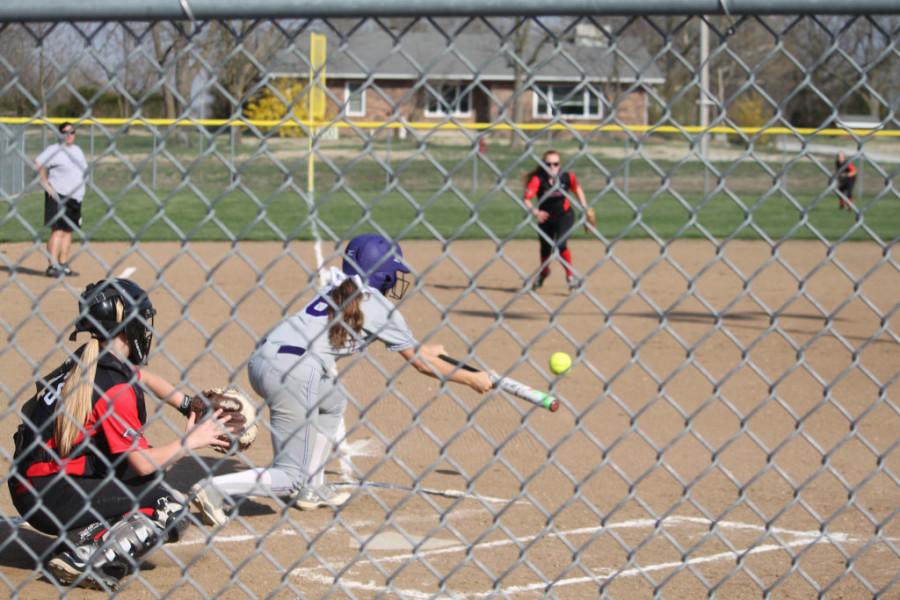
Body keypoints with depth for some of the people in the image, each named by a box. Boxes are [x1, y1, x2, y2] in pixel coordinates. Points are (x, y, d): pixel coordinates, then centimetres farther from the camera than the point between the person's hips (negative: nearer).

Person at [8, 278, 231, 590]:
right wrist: (191, 440, -1)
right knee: (172, 510, -7)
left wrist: (190, 406, 26)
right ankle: (80, 560, -12)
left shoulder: (85, 360, 9)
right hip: (51, 497, -9)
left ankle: (78, 539, 12)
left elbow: (141, 376, 29)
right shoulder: (116, 389, -18)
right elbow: (143, 463, -14)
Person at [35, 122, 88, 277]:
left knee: (68, 231, 9)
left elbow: (83, 170, 27)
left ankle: (63, 265, 15)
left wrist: (80, 192, 18)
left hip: (75, 197, 7)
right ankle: (52, 266, -15)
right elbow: (38, 163, -16)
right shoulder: (54, 150, -7)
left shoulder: (77, 150, 16)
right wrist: (46, 184, -20)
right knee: (58, 230, -13)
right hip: (58, 195, -7)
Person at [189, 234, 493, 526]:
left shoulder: (336, 289, 28)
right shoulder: (379, 307, 7)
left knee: (333, 401, 34)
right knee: (291, 476, 2)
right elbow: (421, 363, 12)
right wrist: (473, 379, 23)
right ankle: (213, 489, -14)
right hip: (295, 372, -8)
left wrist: (424, 350, 55)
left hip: (261, 359, 8)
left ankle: (311, 489, 30)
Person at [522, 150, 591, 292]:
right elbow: (526, 199, -30)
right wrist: (535, 212, -46)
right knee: (545, 248, 15)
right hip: (545, 218, 1)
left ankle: (571, 276, -7)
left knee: (561, 244, -22)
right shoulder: (538, 179, -22)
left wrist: (585, 208, 5)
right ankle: (543, 272, 47)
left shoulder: (567, 176, -16)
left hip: (564, 216, -1)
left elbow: (577, 189, 6)